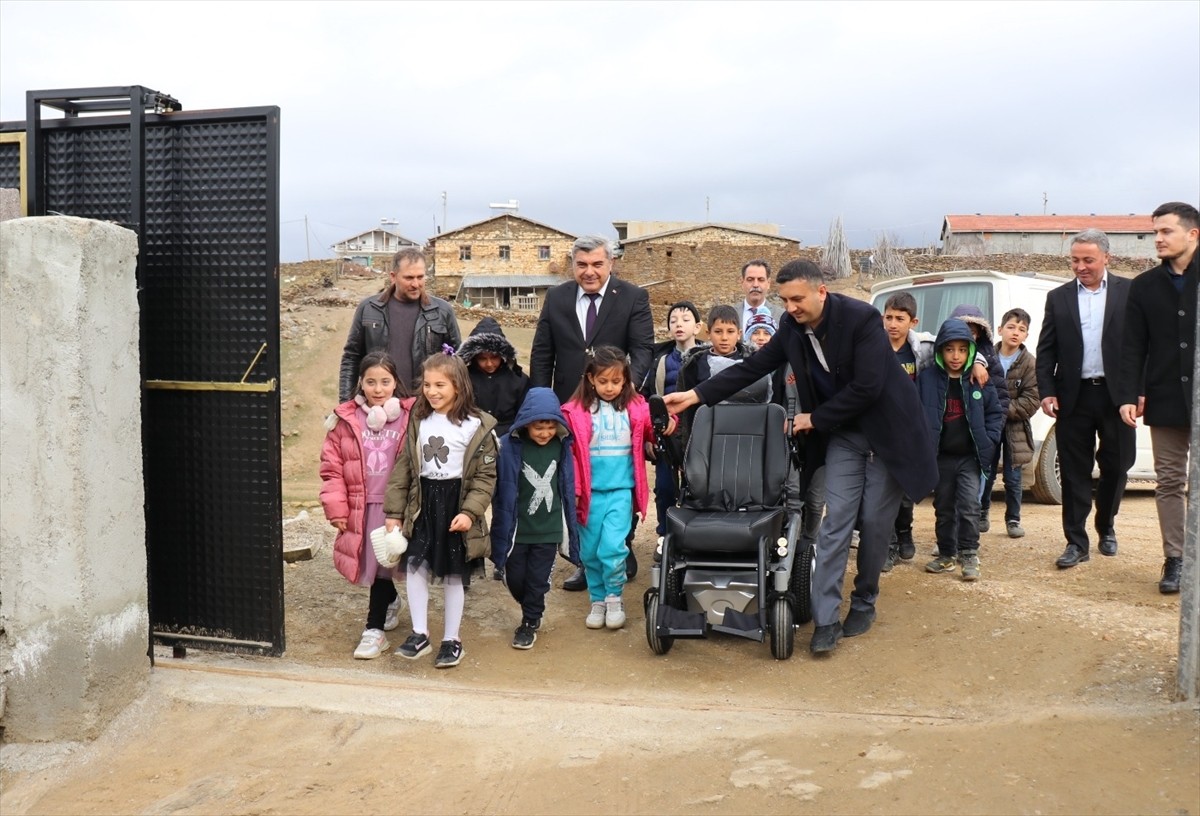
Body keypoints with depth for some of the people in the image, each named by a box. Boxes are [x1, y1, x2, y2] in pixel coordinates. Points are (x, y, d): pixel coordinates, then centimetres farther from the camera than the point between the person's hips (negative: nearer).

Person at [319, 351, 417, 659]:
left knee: (381, 564, 0)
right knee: (370, 564, 15)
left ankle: (375, 629, 12)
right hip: (360, 507, 2)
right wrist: (336, 507, -3)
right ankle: (391, 601, 44)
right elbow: (332, 467, 2)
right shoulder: (346, 419, -1)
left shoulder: (409, 417, -4)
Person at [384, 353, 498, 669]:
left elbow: (485, 476, -8)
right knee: (415, 566, -5)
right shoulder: (418, 421, 5)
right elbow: (403, 468, 6)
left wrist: (470, 512, -18)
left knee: (454, 575, 7)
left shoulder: (476, 426, -8)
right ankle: (419, 634, 8)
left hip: (456, 504, -3)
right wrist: (394, 512, 3)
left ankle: (452, 639, 20)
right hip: (423, 503, 3)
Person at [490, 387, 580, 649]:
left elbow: (567, 487, 6)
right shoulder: (512, 447, -14)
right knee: (515, 578, 11)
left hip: (548, 528, 1)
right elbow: (503, 490, -8)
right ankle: (533, 610, 38)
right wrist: (502, 528, -5)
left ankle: (530, 622, 26)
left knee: (537, 580, 7)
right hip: (517, 527, -1)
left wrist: (570, 526, 10)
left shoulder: (561, 446, -5)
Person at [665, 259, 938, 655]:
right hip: (842, 434, 4)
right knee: (835, 521, -4)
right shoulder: (792, 327, -7)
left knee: (875, 522, 4)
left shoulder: (862, 318, -23)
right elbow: (752, 368, -2)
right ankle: (825, 621, -3)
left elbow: (867, 387, -26)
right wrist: (696, 395, -9)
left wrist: (814, 419, -18)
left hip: (887, 430, -4)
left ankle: (864, 603, 24)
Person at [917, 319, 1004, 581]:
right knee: (943, 508, 12)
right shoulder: (927, 379, -4)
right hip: (940, 457, 1)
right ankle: (947, 555, 24)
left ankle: (969, 555, 0)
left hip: (970, 456, -1)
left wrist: (989, 441, -3)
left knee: (969, 506, -11)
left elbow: (995, 412, 7)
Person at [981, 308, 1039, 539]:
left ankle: (1013, 519, 19)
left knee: (1012, 478, 6)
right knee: (986, 474, 9)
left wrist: (1003, 410, -18)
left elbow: (1032, 401, -11)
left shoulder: (1031, 364, -6)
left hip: (1015, 428, -1)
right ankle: (981, 514, 23)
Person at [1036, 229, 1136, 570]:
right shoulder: (1058, 298, 8)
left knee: (1115, 467, 9)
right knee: (1074, 472, 2)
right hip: (1073, 397, 1)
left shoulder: (1129, 293, 3)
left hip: (1116, 395, 0)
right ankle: (1076, 542, 8)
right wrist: (1047, 392, -3)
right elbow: (1046, 350, 7)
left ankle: (1106, 528, 31)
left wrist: (1139, 390, -7)